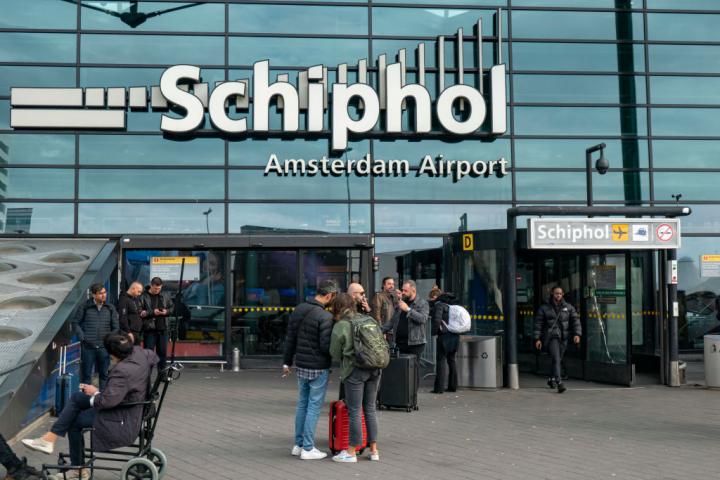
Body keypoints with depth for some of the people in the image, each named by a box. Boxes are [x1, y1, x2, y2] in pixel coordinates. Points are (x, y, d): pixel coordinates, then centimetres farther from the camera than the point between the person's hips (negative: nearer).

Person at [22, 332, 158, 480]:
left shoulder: (122, 371, -34)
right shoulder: (138, 351, -10)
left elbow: (108, 400, -34)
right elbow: (154, 357, 14)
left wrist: (95, 393, -13)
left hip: (123, 423, -9)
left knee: (74, 422, 12)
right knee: (76, 397, 10)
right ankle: (50, 438, 13)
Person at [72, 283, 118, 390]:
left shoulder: (110, 308, 5)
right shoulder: (85, 307, -1)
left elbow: (115, 326, 10)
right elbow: (75, 323, 5)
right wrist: (82, 337, -5)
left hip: (104, 347, 2)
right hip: (88, 346, -2)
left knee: (105, 374, 8)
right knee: (86, 374, 5)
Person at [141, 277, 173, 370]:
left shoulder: (165, 296, 6)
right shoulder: (144, 296, -9)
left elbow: (171, 308, 14)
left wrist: (167, 311, -6)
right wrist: (152, 312, -20)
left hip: (162, 328, 5)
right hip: (149, 329, -4)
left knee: (163, 352, 11)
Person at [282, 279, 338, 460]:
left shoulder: (299, 310, 4)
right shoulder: (325, 317, -20)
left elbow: (290, 339, 9)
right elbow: (326, 346, -21)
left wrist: (287, 362, 18)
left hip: (301, 366, 7)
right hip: (318, 368, -7)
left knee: (302, 404, 16)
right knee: (314, 406, 1)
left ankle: (299, 445, 22)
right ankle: (308, 449, 5)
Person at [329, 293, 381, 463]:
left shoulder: (340, 326, -7)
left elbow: (335, 353, 2)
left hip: (354, 371, -5)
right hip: (375, 369, 5)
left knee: (354, 411, 3)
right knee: (370, 409, 14)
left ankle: (351, 452, 11)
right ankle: (374, 450, 19)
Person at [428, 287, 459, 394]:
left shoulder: (439, 304, -9)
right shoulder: (451, 303, 15)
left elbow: (437, 319, -17)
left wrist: (434, 332, -7)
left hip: (444, 335, -8)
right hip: (455, 335, 8)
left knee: (441, 361, -3)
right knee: (451, 360, 16)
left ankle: (439, 387, -4)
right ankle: (453, 386, 20)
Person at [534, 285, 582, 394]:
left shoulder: (568, 307, 8)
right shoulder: (544, 308, 2)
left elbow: (575, 320, 3)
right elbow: (538, 324, 4)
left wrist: (577, 334, -11)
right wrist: (537, 339, -2)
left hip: (563, 338, 4)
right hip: (551, 337, -4)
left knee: (558, 360, 13)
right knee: (556, 359, -18)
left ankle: (551, 379, 34)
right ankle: (559, 383, -25)